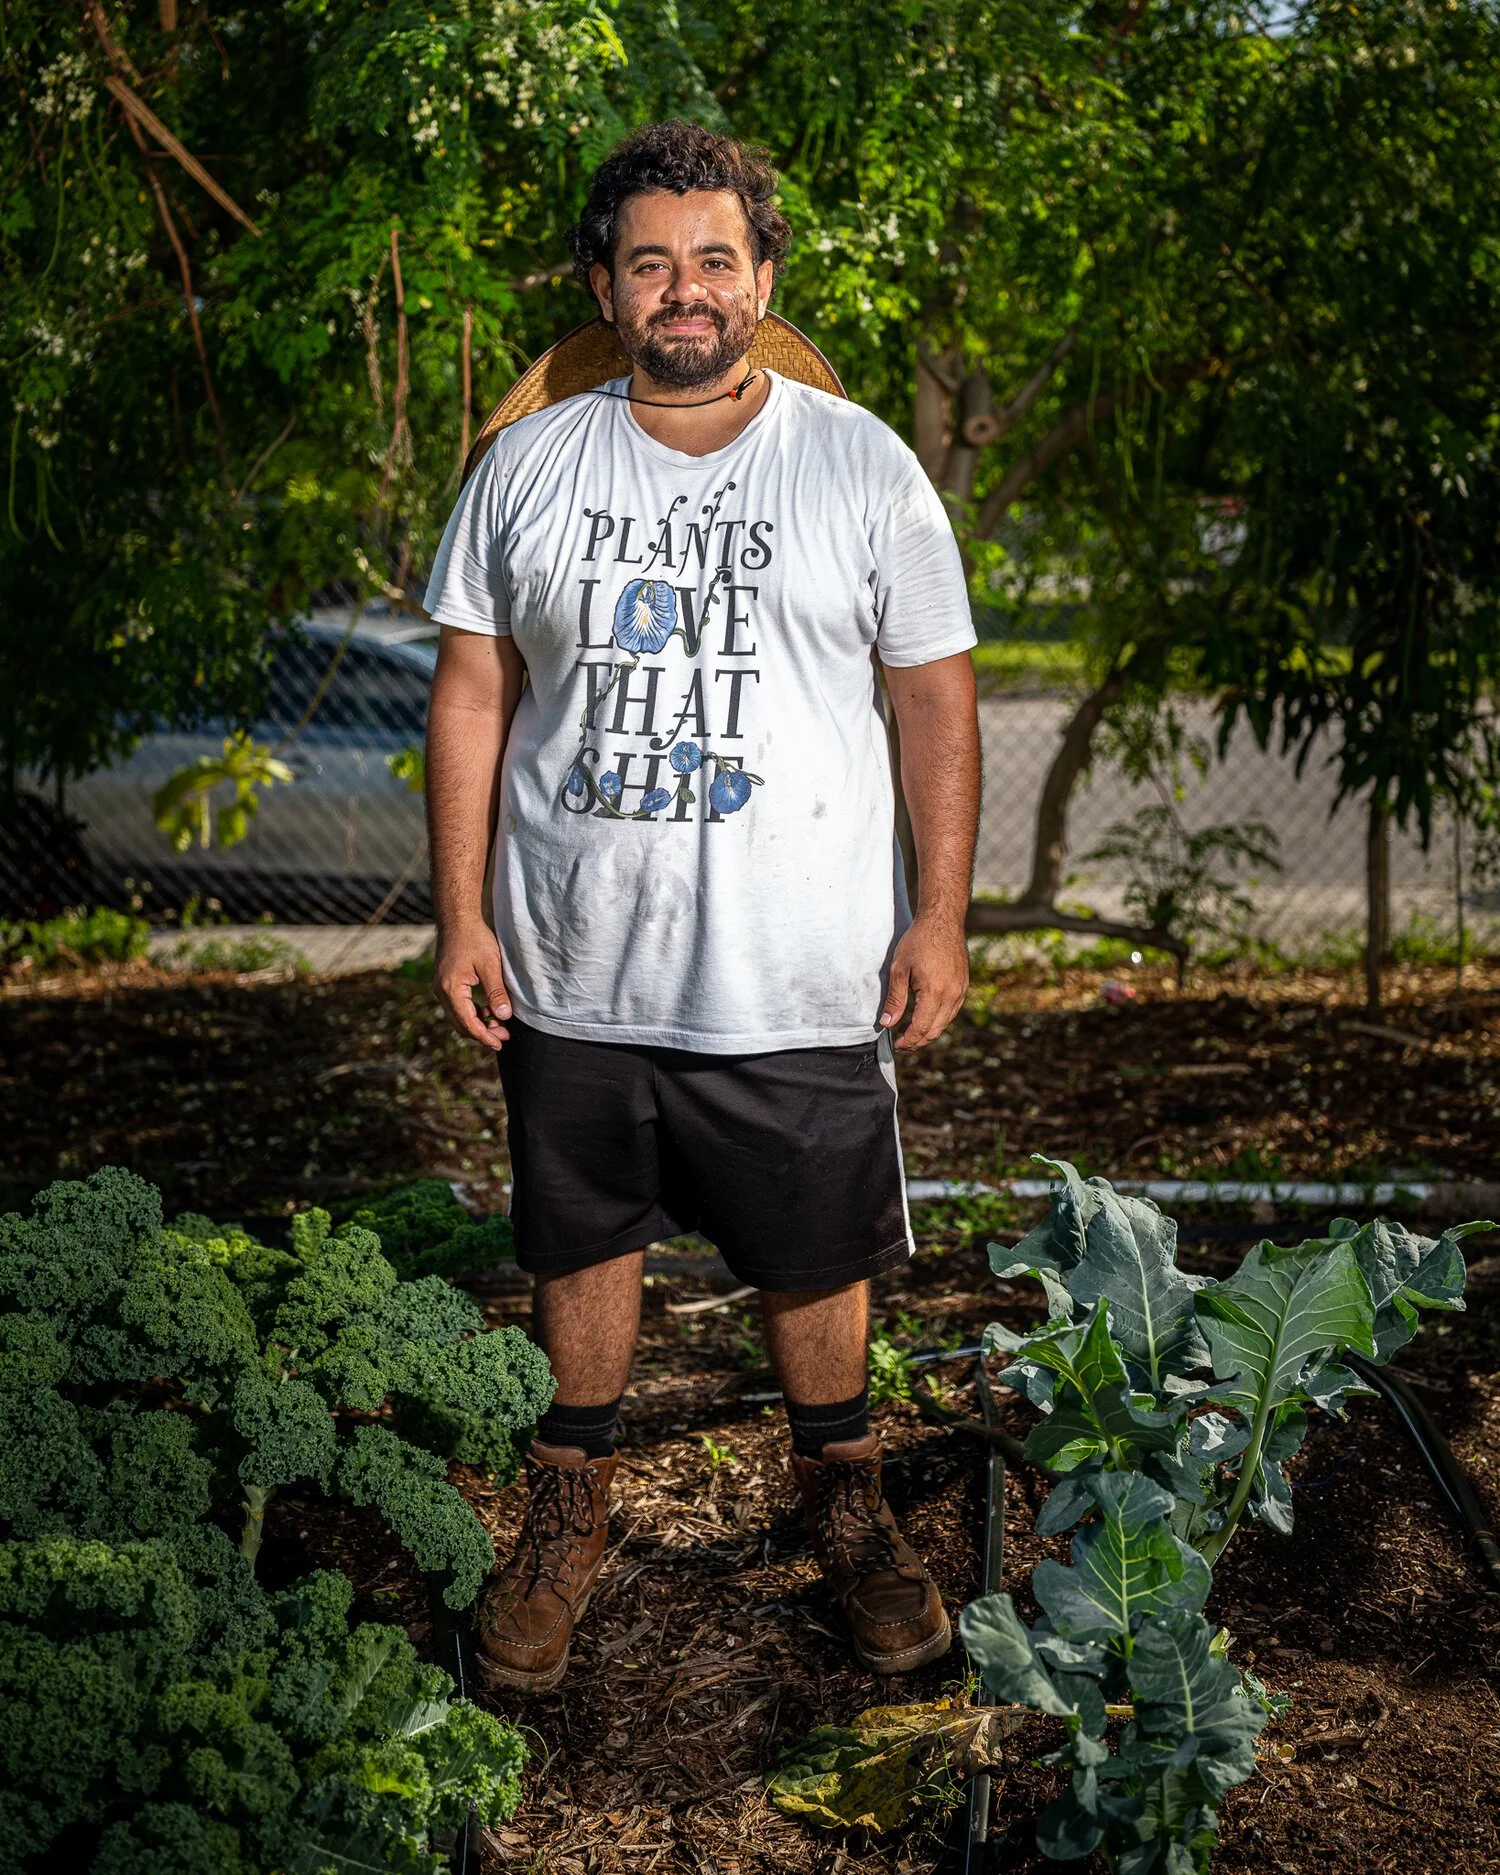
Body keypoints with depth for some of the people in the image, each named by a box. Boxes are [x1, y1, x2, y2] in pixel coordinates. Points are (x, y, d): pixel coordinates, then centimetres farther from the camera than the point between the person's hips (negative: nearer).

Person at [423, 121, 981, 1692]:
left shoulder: (862, 465, -3)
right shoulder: (526, 469, 1)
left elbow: (936, 699, 0)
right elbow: (472, 694, 5)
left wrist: (941, 917, -3)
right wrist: (460, 913, 1)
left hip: (799, 983, -1)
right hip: (573, 973, 2)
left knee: (815, 1260, 12)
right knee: (582, 1240, 16)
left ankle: (843, 1499, 37)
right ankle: (571, 1506, 38)